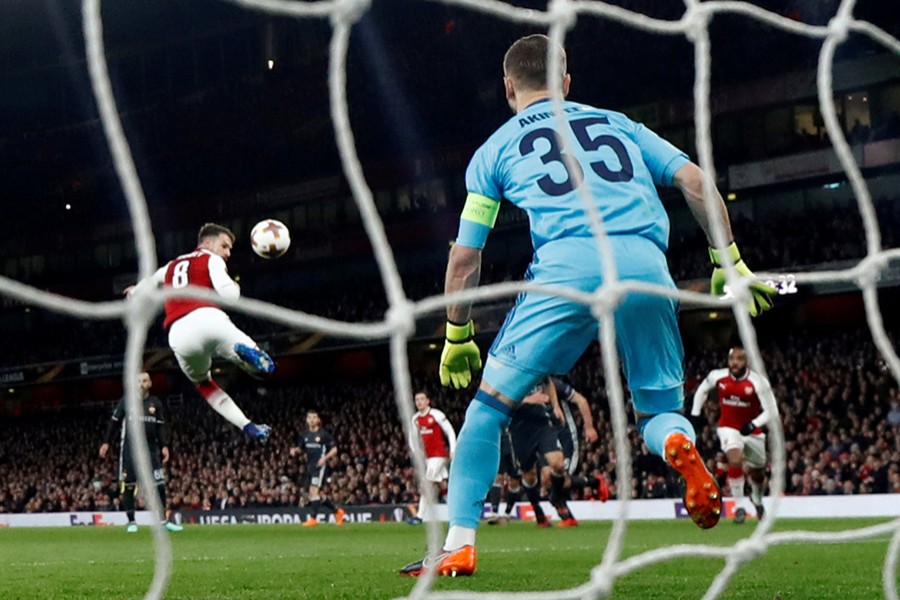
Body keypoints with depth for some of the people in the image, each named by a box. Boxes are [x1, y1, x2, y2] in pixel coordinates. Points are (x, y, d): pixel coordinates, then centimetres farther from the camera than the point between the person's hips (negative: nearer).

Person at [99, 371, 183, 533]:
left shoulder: (155, 403, 8)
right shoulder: (126, 401, 2)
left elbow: (161, 427, 11)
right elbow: (114, 422, 6)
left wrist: (164, 446, 1)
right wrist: (106, 442, 2)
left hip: (150, 449, 2)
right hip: (129, 449, -2)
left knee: (159, 484, -4)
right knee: (128, 486, 0)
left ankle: (163, 520, 3)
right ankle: (131, 521, 9)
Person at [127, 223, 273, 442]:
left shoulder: (172, 266, 35)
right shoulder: (212, 259, 16)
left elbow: (151, 281, 57)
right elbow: (229, 294, -1)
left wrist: (135, 291, 80)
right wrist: (235, 286, 23)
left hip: (179, 333, 5)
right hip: (207, 319, -5)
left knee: (203, 383, 29)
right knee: (263, 367, -4)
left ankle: (247, 426, 12)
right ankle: (245, 350, -40)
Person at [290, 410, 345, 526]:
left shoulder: (324, 434, -6)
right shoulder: (304, 435, 10)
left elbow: (334, 449, -3)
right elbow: (300, 448, 20)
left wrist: (325, 458, -18)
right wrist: (295, 450, -3)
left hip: (320, 466, -7)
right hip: (310, 467, 7)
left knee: (314, 491, -17)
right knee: (315, 494, 11)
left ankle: (313, 518, -15)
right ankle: (337, 511, 28)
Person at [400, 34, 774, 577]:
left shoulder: (497, 147, 24)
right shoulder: (617, 124, 30)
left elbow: (465, 257, 22)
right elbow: (695, 181, 18)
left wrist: (458, 337, 32)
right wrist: (730, 262, 20)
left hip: (569, 265, -2)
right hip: (646, 264, 2)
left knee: (492, 402, 11)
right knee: (659, 411, 18)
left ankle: (459, 544, 5)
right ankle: (680, 444, -19)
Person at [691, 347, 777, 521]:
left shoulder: (758, 382, -20)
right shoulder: (717, 376, -11)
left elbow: (771, 412, -17)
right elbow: (702, 390, 11)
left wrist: (754, 424, -31)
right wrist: (694, 414, 6)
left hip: (752, 431, 0)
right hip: (728, 427, 0)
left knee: (757, 475, 15)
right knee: (735, 461, -27)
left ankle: (757, 498, 50)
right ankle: (739, 506, -15)